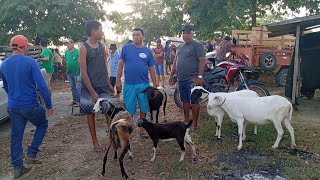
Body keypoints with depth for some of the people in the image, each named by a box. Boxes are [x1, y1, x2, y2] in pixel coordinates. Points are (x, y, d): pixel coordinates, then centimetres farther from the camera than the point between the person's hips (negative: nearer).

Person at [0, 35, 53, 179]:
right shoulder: (30, 62, -14)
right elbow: (42, 86, -18)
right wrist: (49, 105, -11)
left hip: (13, 107, 5)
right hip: (31, 106, -5)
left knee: (16, 136, 13)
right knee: (42, 125, 20)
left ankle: (17, 168, 21)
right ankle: (31, 154, 15)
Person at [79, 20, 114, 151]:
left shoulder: (102, 46, 7)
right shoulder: (84, 48, -11)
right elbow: (83, 72, -14)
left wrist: (109, 84, 13)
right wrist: (92, 92, -17)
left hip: (103, 86, 5)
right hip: (89, 87, -4)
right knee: (91, 113, 7)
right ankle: (95, 141, 19)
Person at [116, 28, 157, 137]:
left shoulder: (147, 51, 5)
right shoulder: (126, 48, 0)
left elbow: (151, 69, 8)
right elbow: (121, 65, 2)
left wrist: (155, 84, 8)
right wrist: (118, 81, -2)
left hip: (144, 84, 2)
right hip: (129, 84, -2)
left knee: (143, 109, 11)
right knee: (129, 110, 5)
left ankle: (142, 130, 27)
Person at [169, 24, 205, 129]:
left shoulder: (197, 45, -6)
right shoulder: (180, 47, 18)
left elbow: (202, 61, -13)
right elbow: (176, 61, 23)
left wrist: (199, 76, -20)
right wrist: (172, 75, 20)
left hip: (192, 80, -7)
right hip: (181, 79, 8)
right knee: (185, 101, 14)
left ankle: (194, 124, 7)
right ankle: (186, 121, 26)